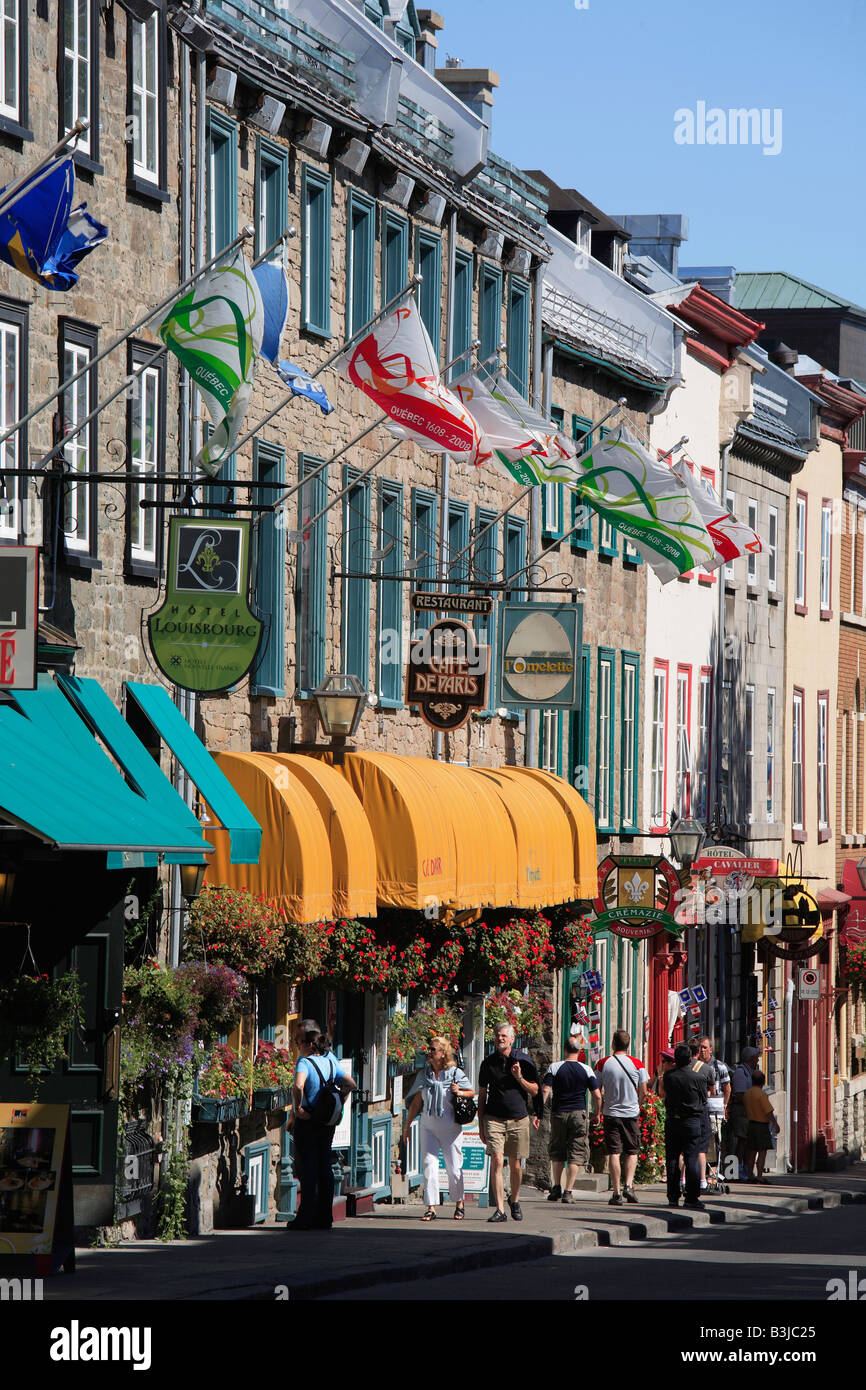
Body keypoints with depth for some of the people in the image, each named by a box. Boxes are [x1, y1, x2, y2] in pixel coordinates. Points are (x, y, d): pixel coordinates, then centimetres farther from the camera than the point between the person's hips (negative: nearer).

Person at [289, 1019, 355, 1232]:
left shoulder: (305, 1062, -16)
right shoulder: (330, 1060, 6)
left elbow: (298, 1085, -35)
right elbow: (350, 1084, 11)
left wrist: (297, 1108, -22)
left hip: (306, 1123, -7)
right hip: (327, 1124, 7)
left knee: (307, 1170, -2)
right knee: (324, 1169, 11)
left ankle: (306, 1218, -1)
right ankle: (325, 1217, 13)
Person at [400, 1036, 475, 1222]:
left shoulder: (456, 1073, -4)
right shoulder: (424, 1074, 6)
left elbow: (472, 1092, 5)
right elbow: (416, 1102, 12)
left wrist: (459, 1092, -17)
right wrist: (407, 1125, 13)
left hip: (451, 1128, -3)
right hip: (428, 1127, 3)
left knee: (454, 1168, 2)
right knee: (429, 1165, -8)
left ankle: (459, 1204, 21)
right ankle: (431, 1208, -8)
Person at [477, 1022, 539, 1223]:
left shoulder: (524, 1061, 3)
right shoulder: (488, 1063, 6)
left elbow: (535, 1091, 5)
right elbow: (482, 1095, 12)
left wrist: (520, 1078, -13)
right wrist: (481, 1124, 8)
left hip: (518, 1118, 0)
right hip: (494, 1118, 0)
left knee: (515, 1163, 6)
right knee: (496, 1161, -13)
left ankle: (515, 1200, 31)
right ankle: (500, 1209, -15)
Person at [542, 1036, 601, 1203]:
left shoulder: (554, 1067, -2)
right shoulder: (586, 1070, -1)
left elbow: (545, 1090, -11)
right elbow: (597, 1096, -3)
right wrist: (597, 1114, 12)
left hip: (558, 1114, 1)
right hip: (579, 1114, -1)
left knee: (557, 1153, 17)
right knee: (576, 1155, 2)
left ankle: (557, 1188, 17)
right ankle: (568, 1191, -7)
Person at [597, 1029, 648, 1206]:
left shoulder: (603, 1064, -4)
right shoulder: (637, 1064, -4)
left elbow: (598, 1091, -2)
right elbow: (643, 1091, -1)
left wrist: (601, 1109, 13)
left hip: (611, 1112, 0)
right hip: (631, 1113, 0)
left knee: (614, 1153, 1)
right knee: (632, 1152, 11)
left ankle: (616, 1192, -3)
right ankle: (628, 1185, -7)